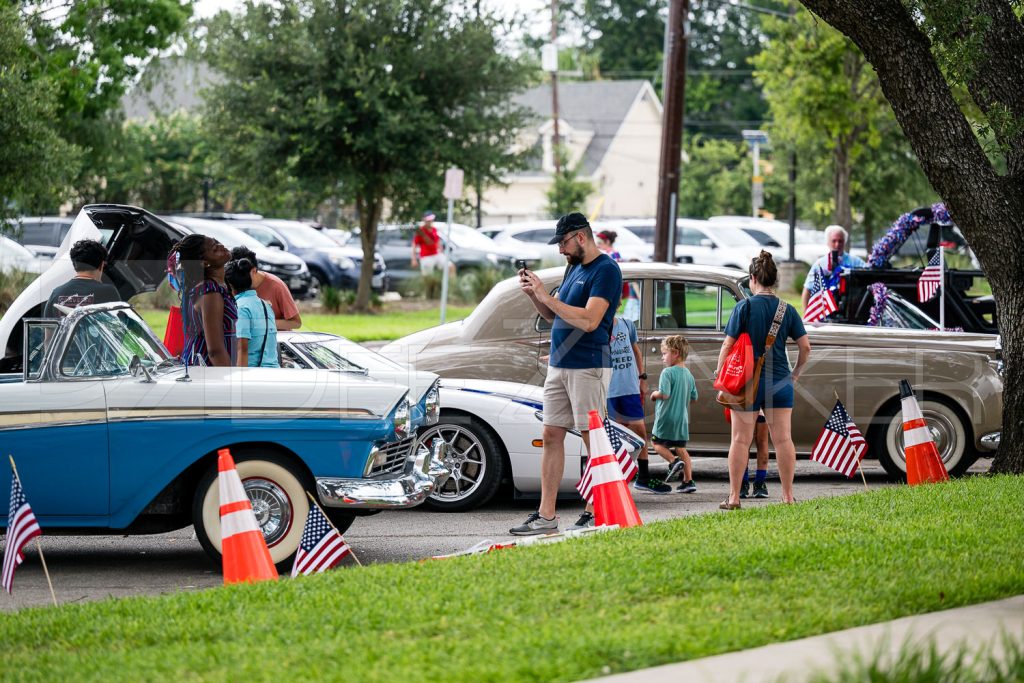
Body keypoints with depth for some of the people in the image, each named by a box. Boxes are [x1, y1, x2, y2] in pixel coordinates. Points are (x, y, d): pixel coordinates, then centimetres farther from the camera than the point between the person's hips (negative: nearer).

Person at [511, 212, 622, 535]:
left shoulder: (606, 270, -11)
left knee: (593, 439, -4)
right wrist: (534, 294, 5)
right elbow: (554, 316, 23)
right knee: (552, 436, 6)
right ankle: (545, 516, 6)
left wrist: (547, 296, -19)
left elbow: (589, 320, -22)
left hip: (588, 367, -9)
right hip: (559, 364, 9)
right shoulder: (573, 268, 17)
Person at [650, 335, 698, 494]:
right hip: (682, 418, 7)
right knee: (681, 449, 10)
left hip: (666, 417, -7)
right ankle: (688, 481, 4)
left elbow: (664, 394, -25)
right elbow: (694, 397, 15)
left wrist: (655, 395, -6)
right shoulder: (688, 374, 9)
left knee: (658, 444, 9)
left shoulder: (668, 372, -15)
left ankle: (674, 461, -15)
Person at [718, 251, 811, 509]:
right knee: (783, 439, 6)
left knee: (741, 440, 3)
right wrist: (796, 373, 17)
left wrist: (719, 374, 4)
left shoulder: (744, 307, -7)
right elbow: (805, 346, 2)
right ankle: (788, 496, 7)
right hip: (779, 380, 3)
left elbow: (728, 345, -8)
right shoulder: (787, 310, 2)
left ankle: (734, 497, 4)